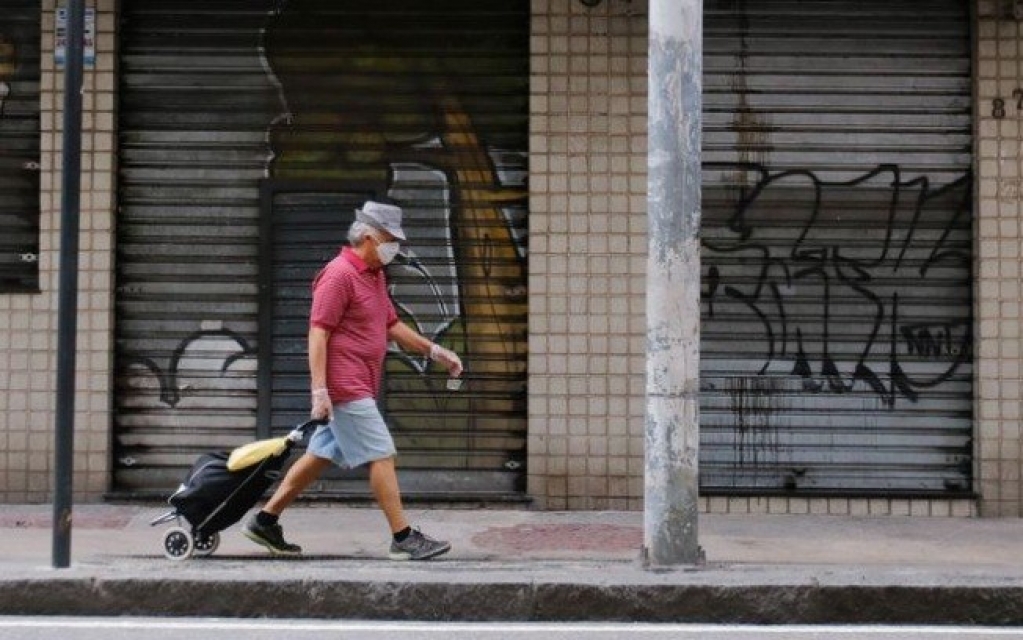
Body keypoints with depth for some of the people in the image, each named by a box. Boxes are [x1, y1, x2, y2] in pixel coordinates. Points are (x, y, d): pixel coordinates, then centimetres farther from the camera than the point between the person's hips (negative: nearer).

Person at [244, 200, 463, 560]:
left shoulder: (375, 276, 17)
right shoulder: (339, 275, -13)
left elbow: (393, 326, 27)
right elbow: (318, 334, -17)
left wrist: (434, 351, 21)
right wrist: (320, 391, -22)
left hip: (357, 388, 10)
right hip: (345, 388, -10)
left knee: (322, 456, 13)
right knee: (381, 455, -8)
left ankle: (265, 522, 19)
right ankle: (404, 539, -4)